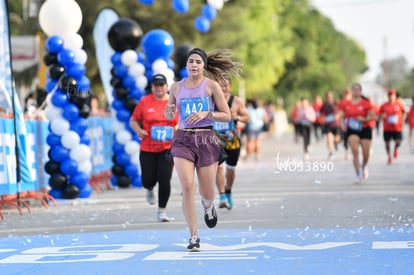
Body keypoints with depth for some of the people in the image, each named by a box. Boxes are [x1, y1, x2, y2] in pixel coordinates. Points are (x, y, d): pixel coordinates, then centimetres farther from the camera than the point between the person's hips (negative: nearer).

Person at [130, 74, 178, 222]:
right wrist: (139, 130, -13)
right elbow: (133, 120, 7)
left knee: (165, 179, -10)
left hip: (168, 148, 0)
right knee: (148, 180, 1)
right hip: (148, 148, 1)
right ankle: (150, 190, 41)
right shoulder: (144, 102, 1)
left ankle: (162, 210, 4)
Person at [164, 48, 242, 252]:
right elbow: (169, 115, 20)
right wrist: (168, 111, -3)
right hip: (183, 139, 1)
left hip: (206, 140, -1)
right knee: (187, 186, -16)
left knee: (207, 193, 4)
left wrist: (206, 114, -16)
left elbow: (226, 116, 0)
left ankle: (208, 206, 44)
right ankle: (193, 236, -8)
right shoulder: (177, 87, 8)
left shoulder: (211, 85, 0)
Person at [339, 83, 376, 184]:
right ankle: (358, 175, -10)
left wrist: (364, 119, -18)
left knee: (366, 153, 5)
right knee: (355, 151, -15)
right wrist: (343, 124, -4)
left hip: (364, 129, 0)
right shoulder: (346, 105, 3)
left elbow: (372, 116, -1)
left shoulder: (365, 103, -3)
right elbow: (342, 117, 14)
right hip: (351, 130, 0)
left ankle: (364, 166, 41)